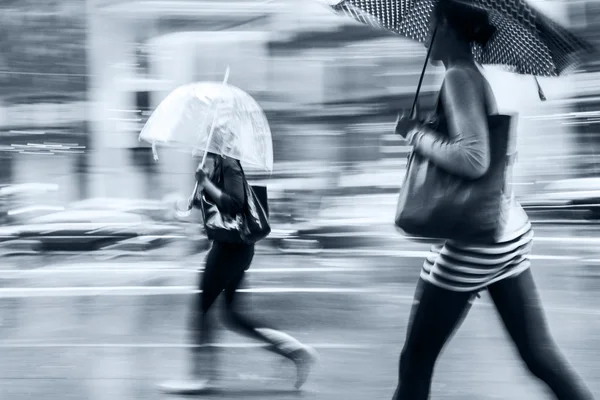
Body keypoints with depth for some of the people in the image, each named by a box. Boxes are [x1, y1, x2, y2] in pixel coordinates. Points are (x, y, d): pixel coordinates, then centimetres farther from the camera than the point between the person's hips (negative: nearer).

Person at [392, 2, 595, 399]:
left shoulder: (459, 77, -15)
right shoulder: (480, 76, 13)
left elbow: (473, 160, -27)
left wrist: (416, 132, -14)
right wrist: (427, 131, 15)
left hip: (473, 241, -9)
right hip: (510, 234, 9)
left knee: (417, 360, 5)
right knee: (540, 354, 12)